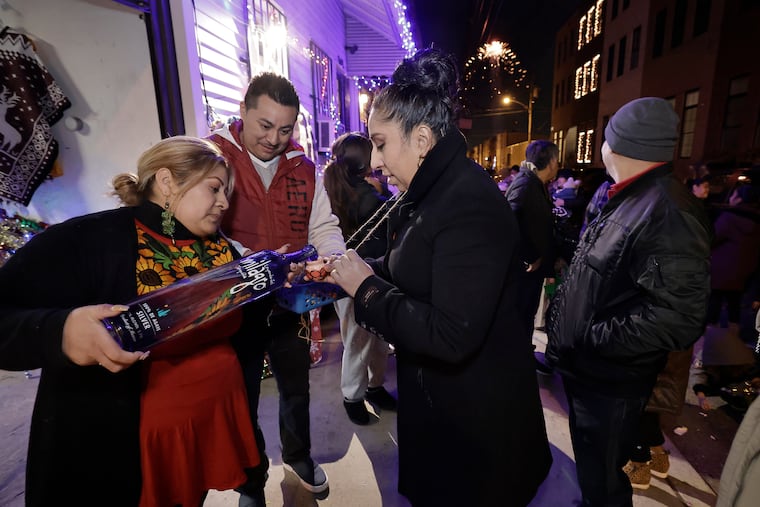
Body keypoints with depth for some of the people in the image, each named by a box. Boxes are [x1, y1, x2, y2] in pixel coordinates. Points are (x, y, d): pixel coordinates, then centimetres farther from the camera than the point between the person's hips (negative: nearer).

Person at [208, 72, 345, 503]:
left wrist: (334, 259, -15)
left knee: (296, 388, 22)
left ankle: (298, 455, 52)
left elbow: (323, 226, 5)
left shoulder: (304, 168, 2)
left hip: (292, 304, 3)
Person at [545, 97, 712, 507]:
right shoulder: (627, 200, 7)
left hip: (608, 382, -8)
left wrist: (588, 340, -24)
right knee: (590, 467, 29)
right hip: (584, 368, 8)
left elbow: (678, 318, -29)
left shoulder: (669, 213, -24)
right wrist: (561, 315, 10)